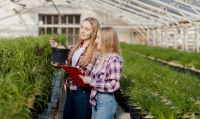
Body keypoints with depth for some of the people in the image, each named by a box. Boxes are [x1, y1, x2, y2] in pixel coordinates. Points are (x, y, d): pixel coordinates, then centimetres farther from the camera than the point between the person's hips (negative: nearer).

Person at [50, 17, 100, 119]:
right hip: (70, 89, 7)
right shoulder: (77, 46, 11)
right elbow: (67, 62, 16)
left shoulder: (95, 50, -11)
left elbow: (88, 73, -18)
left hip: (83, 91, -7)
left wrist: (67, 66, -26)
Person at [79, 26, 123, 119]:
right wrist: (86, 78, 0)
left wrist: (92, 82, -19)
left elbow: (114, 85, -21)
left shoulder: (114, 59, -17)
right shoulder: (101, 58, 9)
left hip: (106, 102, -8)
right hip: (95, 100, 8)